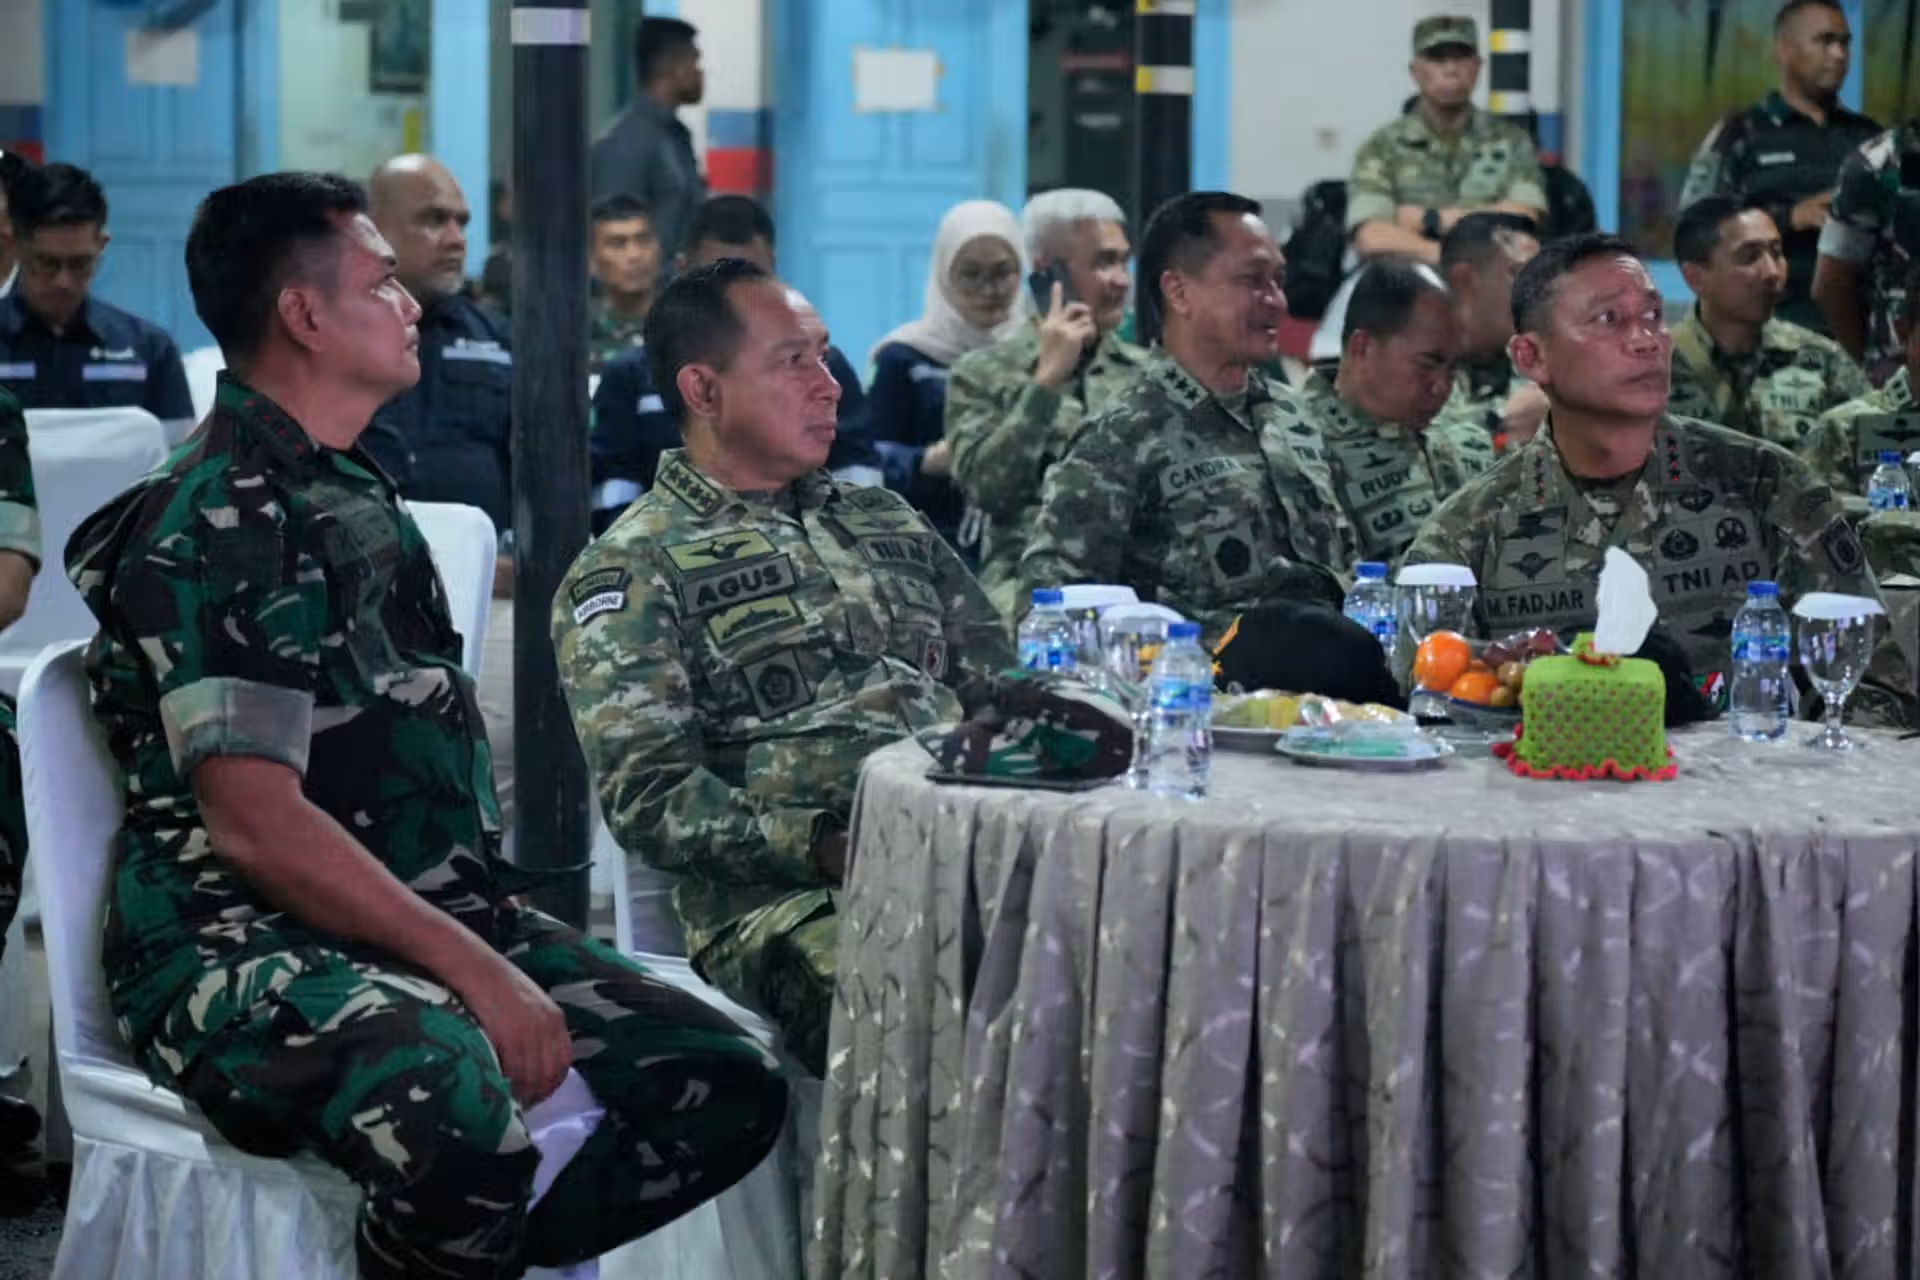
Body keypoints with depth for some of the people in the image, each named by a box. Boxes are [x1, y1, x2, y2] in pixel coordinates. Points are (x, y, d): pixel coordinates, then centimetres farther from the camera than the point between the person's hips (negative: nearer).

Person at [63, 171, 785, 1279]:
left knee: (731, 1090, -4)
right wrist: (473, 970, -20)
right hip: (254, 940, -9)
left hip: (439, 908, 9)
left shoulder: (355, 489, 18)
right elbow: (257, 823, -19)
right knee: (462, 1131, -38)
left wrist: (490, 942, 10)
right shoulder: (213, 524, -12)